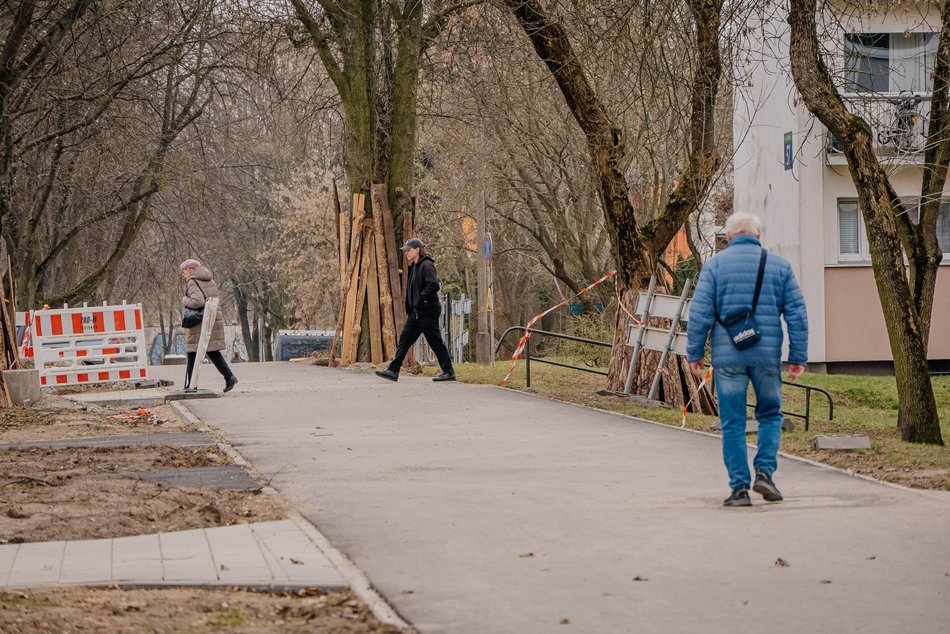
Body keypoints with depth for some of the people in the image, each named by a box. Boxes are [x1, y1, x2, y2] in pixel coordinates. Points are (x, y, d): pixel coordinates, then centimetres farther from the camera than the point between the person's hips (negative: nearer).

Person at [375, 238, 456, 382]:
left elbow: (434, 285, -24)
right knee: (404, 339, 4)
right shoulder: (414, 267, 16)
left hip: (427, 312, -9)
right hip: (416, 312, 9)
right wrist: (408, 310, 16)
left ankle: (449, 372, 4)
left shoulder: (426, 266, -13)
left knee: (436, 342, -3)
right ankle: (393, 371, 3)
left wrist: (421, 298, -21)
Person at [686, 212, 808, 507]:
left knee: (733, 423, 4)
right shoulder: (779, 266, 7)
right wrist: (798, 357, 9)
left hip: (728, 357, -1)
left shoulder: (715, 265, 2)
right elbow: (796, 314, 5)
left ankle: (739, 488, 1)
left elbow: (700, 313, -3)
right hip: (767, 355, 1)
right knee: (770, 415, 17)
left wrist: (694, 353, 4)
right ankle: (764, 471, 1)